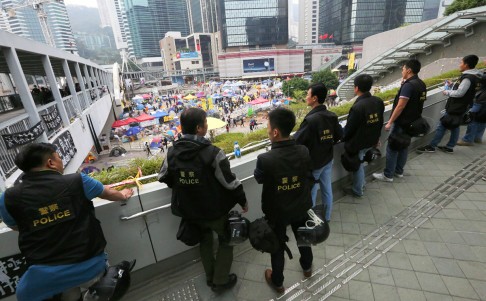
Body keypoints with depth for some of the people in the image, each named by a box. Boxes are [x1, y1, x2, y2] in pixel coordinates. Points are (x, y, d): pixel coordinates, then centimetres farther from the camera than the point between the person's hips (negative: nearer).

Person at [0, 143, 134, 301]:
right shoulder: (77, 181, -8)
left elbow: (16, 227, 18)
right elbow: (108, 193, 12)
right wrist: (123, 195, 33)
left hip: (46, 275, -1)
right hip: (90, 265, 2)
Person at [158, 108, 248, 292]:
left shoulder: (172, 152, -10)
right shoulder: (212, 153, -26)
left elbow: (163, 177, 5)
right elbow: (230, 182, -20)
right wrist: (243, 201, -3)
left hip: (190, 211, 5)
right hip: (215, 210, -5)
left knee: (205, 240, 28)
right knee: (225, 240, 21)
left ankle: (210, 277, 45)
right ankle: (220, 281, 33)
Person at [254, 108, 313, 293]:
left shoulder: (265, 159, -32)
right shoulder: (304, 152, -19)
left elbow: (259, 178, -10)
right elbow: (309, 177, -3)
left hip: (277, 212, -3)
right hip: (301, 207, 4)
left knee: (277, 246, 21)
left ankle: (277, 282, 45)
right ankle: (307, 267, 58)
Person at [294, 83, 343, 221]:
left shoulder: (310, 119, -27)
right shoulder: (332, 116, -3)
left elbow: (296, 141, -24)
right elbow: (339, 135, 9)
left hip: (313, 163, -7)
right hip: (328, 159, 7)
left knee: (310, 192, 11)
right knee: (327, 189, 21)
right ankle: (327, 216, 39)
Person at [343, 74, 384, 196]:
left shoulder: (357, 107, -29)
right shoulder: (378, 101, -4)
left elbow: (349, 128, -19)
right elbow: (380, 122, 8)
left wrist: (344, 138, 0)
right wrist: (377, 137, 22)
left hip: (358, 142, -7)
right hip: (371, 140, 7)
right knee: (359, 162, 26)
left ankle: (357, 190, 29)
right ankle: (361, 183, 43)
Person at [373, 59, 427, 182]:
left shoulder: (408, 85, -20)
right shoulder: (421, 84, 9)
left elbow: (400, 106, -23)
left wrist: (390, 122, -18)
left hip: (402, 122, -9)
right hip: (412, 121, 10)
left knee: (392, 147, -2)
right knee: (404, 145, 17)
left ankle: (387, 175, 5)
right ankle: (398, 171, 27)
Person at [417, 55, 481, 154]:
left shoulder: (468, 78, -21)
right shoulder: (473, 76, 10)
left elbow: (459, 93, -22)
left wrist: (447, 92, -9)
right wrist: (452, 85, 9)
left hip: (456, 108, -10)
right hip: (459, 107, 10)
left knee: (441, 125, -5)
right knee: (454, 127, 14)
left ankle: (431, 146, 0)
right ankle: (449, 147, 22)